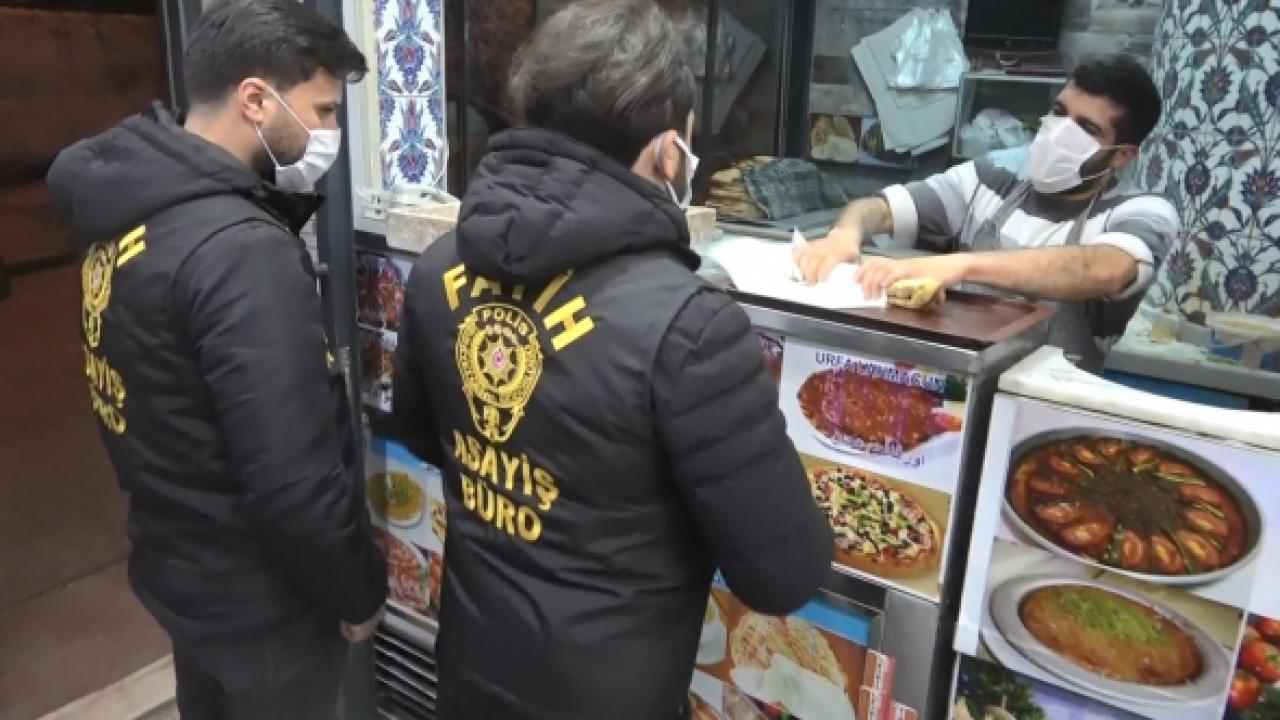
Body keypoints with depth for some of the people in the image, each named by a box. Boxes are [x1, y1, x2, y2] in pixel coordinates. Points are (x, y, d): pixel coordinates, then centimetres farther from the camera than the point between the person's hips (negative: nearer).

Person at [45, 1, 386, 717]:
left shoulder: (132, 211, -1)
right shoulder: (240, 251, -30)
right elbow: (292, 480, -29)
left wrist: (286, 199, -4)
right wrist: (359, 591, -11)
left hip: (180, 562, 8)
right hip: (259, 597, -8)